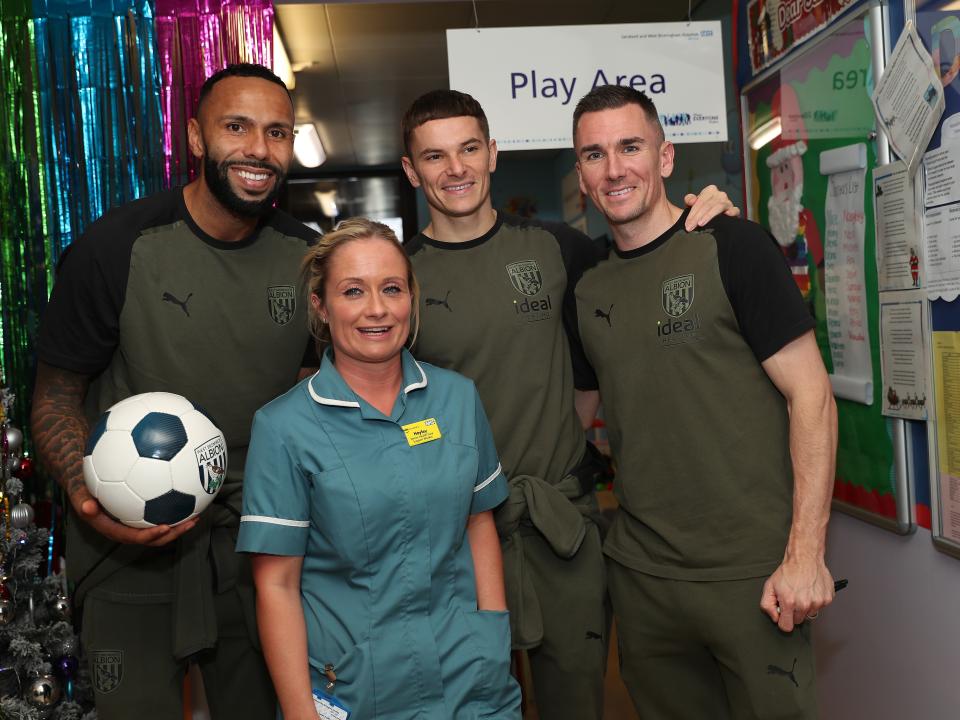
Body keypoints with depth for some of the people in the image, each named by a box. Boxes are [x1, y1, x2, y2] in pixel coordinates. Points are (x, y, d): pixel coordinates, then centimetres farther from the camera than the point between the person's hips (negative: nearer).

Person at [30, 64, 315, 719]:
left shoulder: (307, 257, -3)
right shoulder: (118, 246, -15)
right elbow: (57, 393, -6)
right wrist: (86, 496, -23)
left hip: (256, 539, 4)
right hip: (131, 543, -3)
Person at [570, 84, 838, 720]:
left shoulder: (731, 248, -8)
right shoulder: (588, 291, 7)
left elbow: (811, 395, -10)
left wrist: (806, 553, -16)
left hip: (752, 572, -4)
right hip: (640, 573, 5)